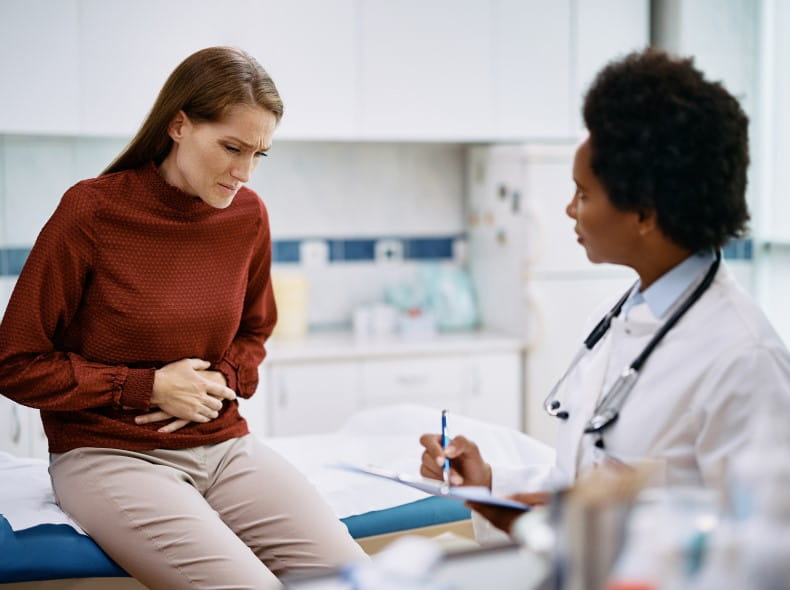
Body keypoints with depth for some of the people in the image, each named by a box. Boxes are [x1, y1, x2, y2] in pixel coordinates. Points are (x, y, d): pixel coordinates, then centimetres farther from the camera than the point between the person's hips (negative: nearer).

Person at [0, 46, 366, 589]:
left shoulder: (248, 215, 3)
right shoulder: (93, 210, -9)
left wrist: (222, 381, -1)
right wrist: (146, 388, -11)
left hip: (223, 447, 4)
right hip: (108, 454, -4)